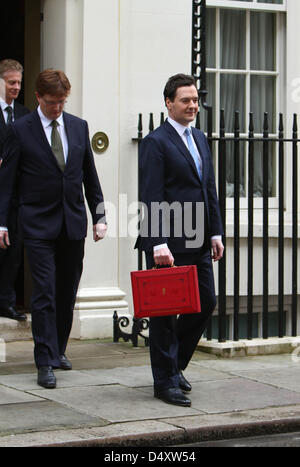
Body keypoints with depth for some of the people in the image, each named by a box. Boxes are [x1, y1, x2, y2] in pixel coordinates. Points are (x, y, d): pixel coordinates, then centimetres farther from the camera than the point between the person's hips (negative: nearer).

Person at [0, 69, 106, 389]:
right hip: (39, 224, -4)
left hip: (74, 222, 4)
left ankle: (59, 349, 27)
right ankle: (46, 362, -7)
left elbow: (90, 176, 14)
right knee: (44, 293, -8)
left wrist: (99, 216, 9)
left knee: (67, 292, 11)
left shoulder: (79, 127, 8)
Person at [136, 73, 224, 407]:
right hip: (169, 243, -8)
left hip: (198, 242, 8)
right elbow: (152, 198, -15)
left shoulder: (200, 139, 16)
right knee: (165, 311, 1)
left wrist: (215, 233, 12)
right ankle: (166, 381, 11)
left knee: (206, 302, 10)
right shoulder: (156, 142, -9)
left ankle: (174, 363, 29)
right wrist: (159, 244, -21)